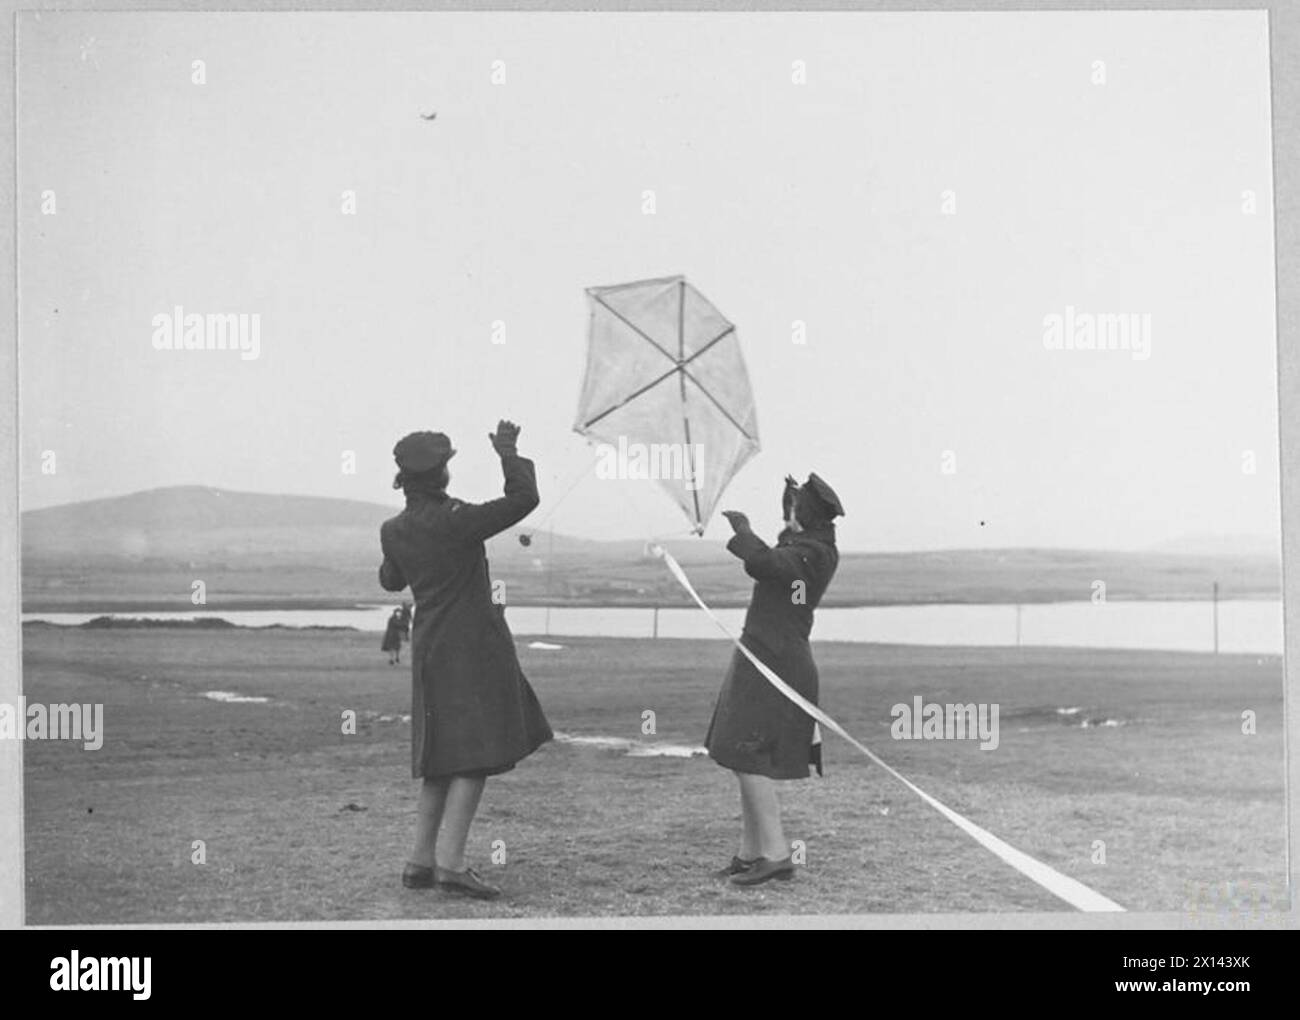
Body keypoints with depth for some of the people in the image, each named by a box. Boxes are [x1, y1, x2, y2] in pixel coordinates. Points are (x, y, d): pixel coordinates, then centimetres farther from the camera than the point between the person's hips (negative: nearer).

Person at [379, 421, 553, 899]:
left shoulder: (394, 530, 5)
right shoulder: (456, 521, -16)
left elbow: (390, 580, 23)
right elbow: (524, 499, -15)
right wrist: (508, 453, -2)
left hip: (431, 652, 8)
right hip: (472, 647, -8)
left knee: (442, 760, 14)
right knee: (476, 754, -8)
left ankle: (420, 861, 14)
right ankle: (450, 861, -16)